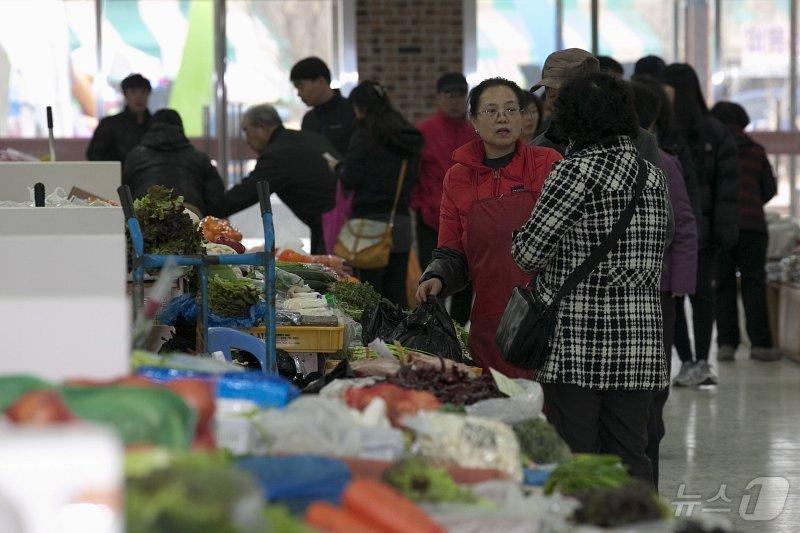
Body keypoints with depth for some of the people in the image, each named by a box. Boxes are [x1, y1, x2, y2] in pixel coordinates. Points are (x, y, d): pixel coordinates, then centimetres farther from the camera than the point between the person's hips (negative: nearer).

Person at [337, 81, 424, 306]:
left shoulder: (364, 138, -10)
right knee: (397, 291, 10)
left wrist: (339, 167, 9)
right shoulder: (409, 139, 9)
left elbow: (350, 180, -10)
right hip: (401, 220, 6)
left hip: (371, 221, -6)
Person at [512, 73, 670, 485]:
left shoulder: (578, 170, -10)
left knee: (573, 461, -2)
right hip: (640, 336, 6)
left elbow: (529, 253, -8)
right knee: (630, 458, 9)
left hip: (578, 342, -6)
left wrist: (516, 239, 15)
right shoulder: (653, 175, 11)